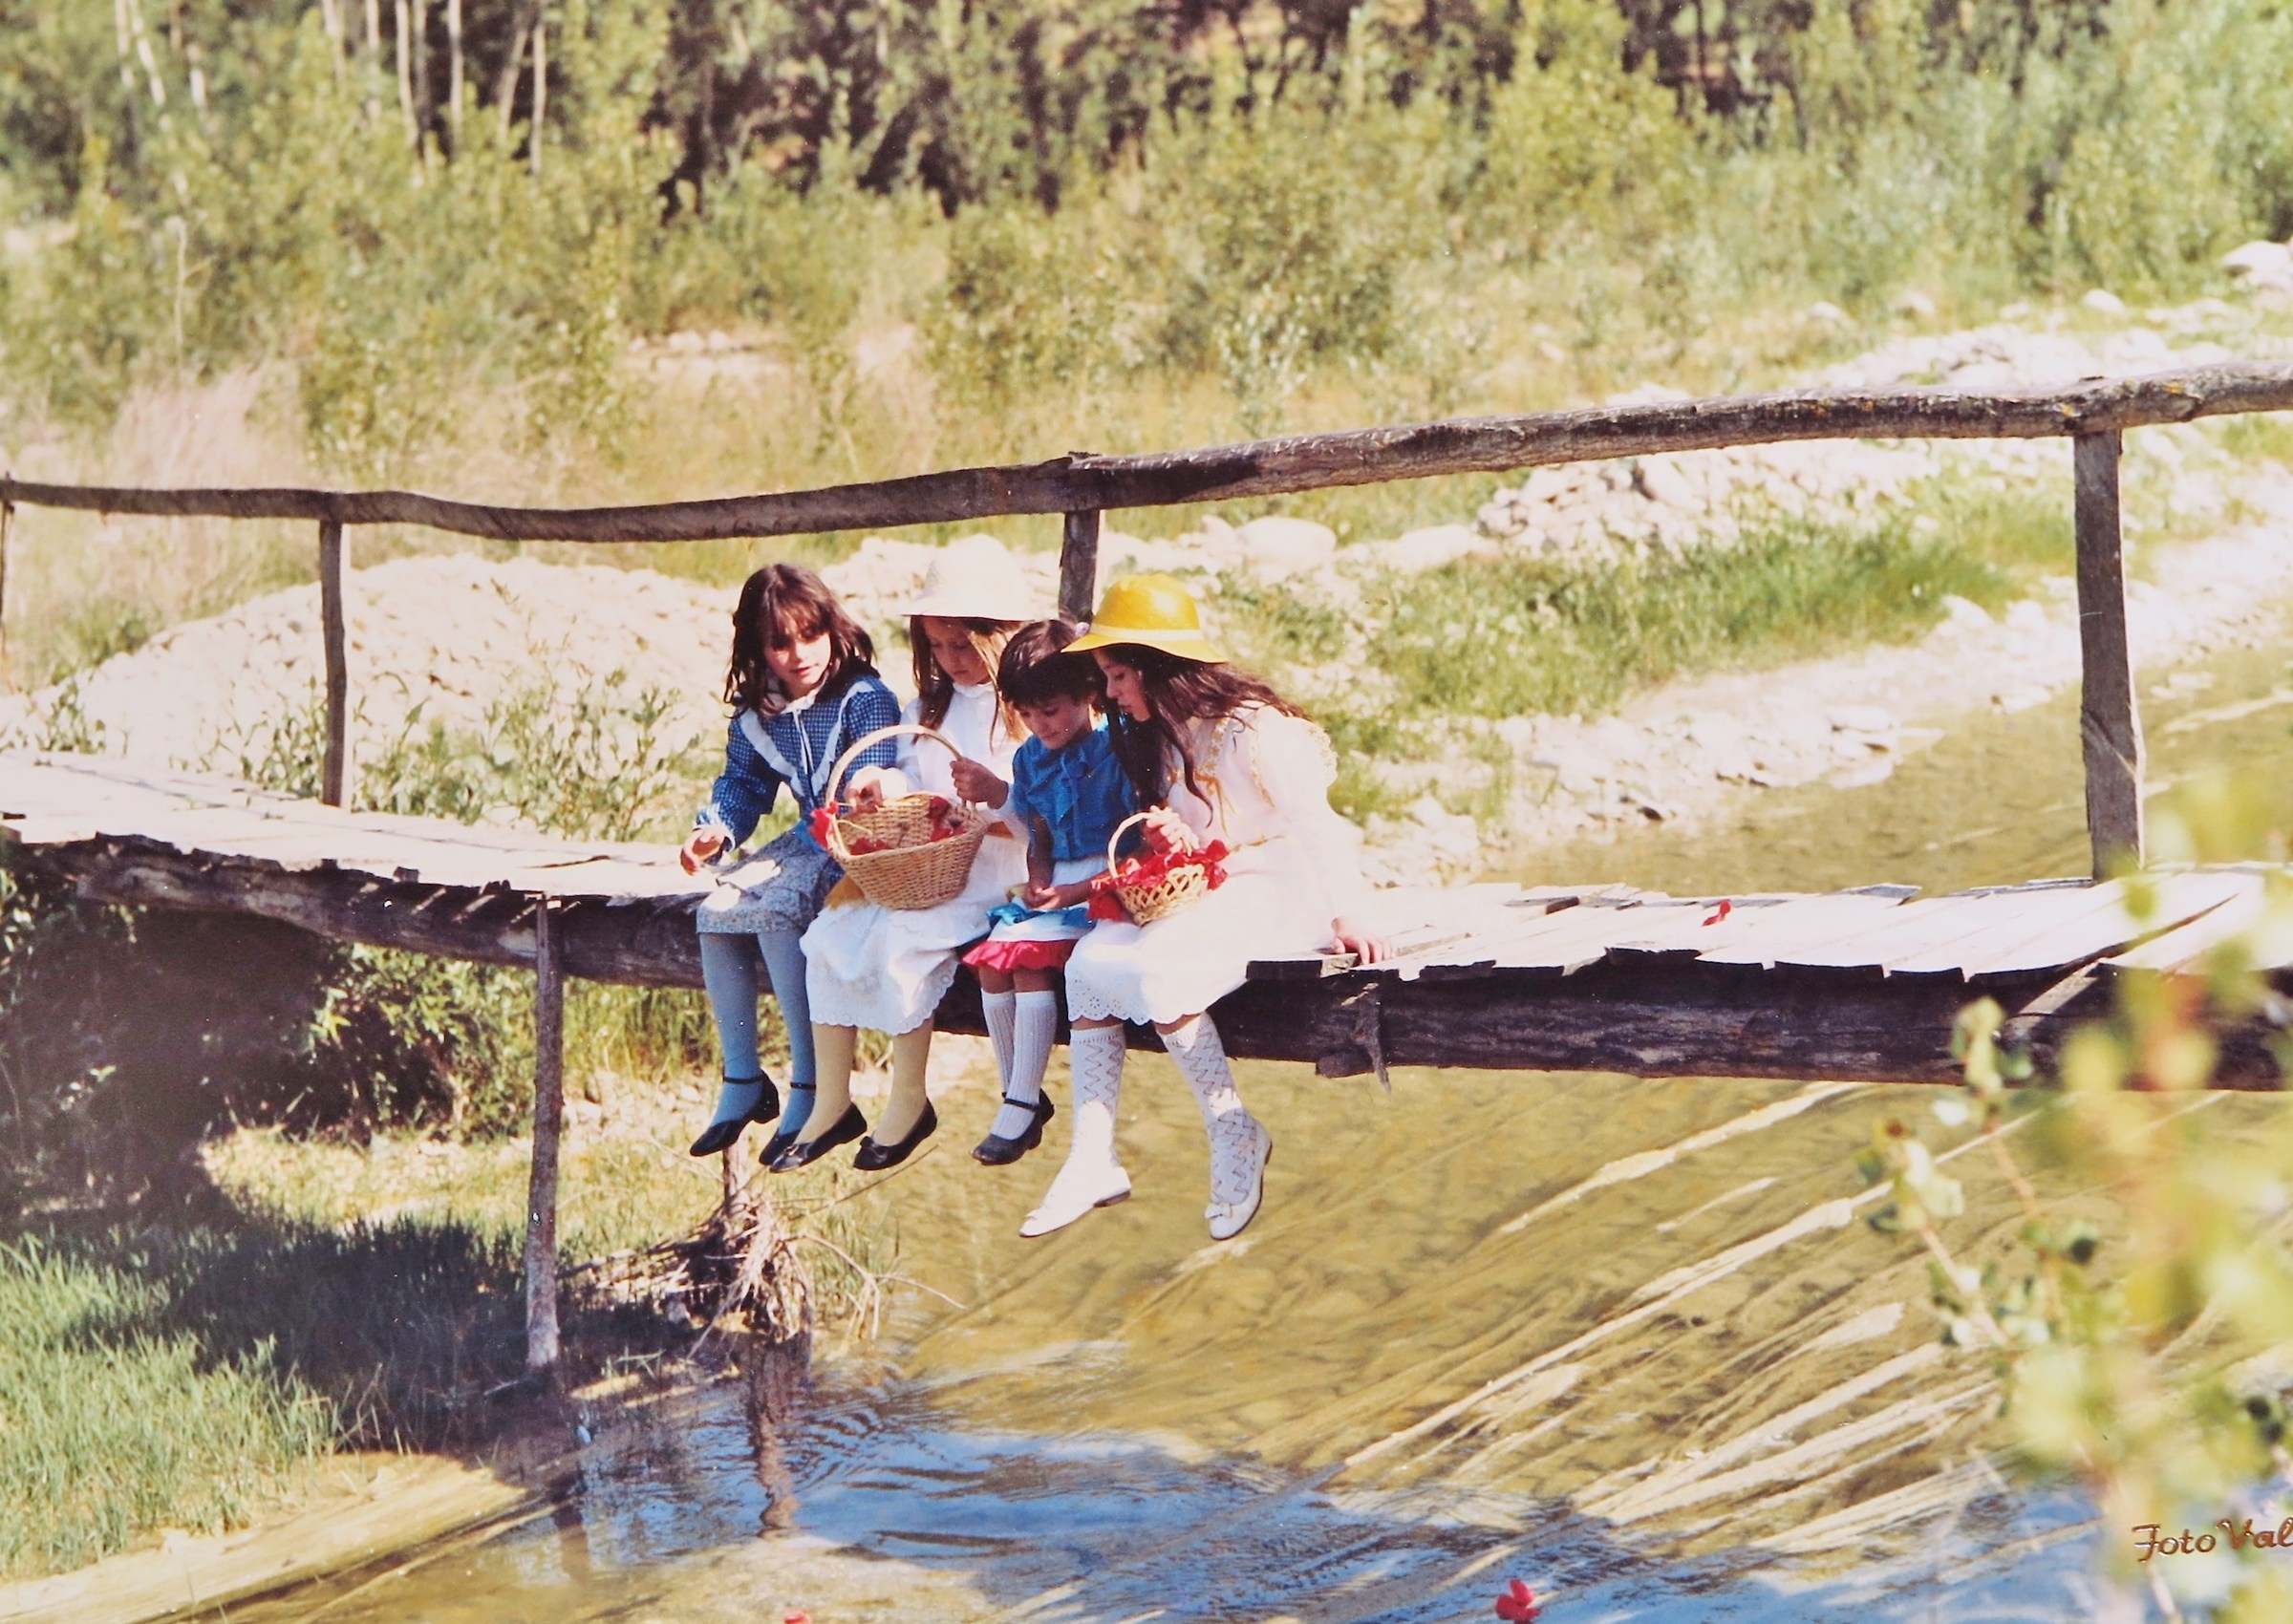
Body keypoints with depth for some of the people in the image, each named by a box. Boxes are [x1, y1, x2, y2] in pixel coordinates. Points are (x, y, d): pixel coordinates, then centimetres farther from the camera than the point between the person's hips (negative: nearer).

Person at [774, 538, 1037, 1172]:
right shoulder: (932, 706, 18)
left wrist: (999, 793, -27)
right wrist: (889, 786, 1)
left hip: (994, 871, -8)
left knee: (904, 937, -29)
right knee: (831, 930, -11)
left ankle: (909, 1103, -13)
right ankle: (832, 1105, -6)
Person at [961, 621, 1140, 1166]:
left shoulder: (1119, 749, -12)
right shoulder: (1032, 758, 11)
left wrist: (1074, 893, -21)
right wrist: (1037, 877, -4)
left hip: (1105, 887, -7)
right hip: (1055, 884, 7)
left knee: (1028, 959, -25)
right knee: (989, 962, -14)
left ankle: (1023, 1107, -18)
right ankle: (1017, 1095, 0)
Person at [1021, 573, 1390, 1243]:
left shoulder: (1251, 727, -15)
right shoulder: (1166, 736, 14)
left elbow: (1313, 823, -21)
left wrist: (1345, 914, -32)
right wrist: (1170, 840, -4)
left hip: (1278, 892, -9)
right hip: (1205, 890, 9)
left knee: (1152, 973, -31)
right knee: (1089, 964, -14)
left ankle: (1235, 1136, -15)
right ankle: (1092, 1161, -17)